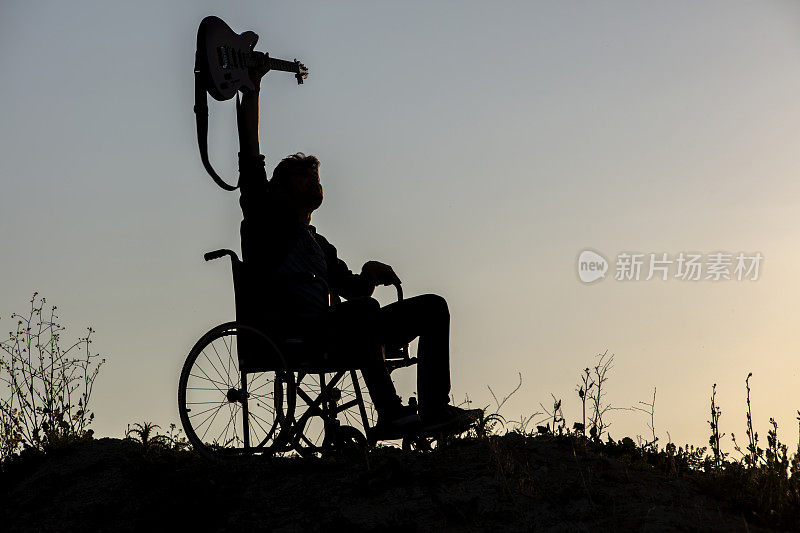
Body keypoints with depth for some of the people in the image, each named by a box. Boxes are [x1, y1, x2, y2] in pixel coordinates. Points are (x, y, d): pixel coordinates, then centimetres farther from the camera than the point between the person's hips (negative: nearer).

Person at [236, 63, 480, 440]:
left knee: (431, 307, -6)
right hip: (292, 335, -7)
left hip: (331, 331, 7)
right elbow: (250, 162, 5)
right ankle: (390, 415, -43)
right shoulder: (268, 219, 15)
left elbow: (353, 290, 26)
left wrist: (370, 274, 2)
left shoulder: (321, 246, 34)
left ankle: (435, 409, -20)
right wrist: (252, 89, 7)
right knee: (363, 310, -36)